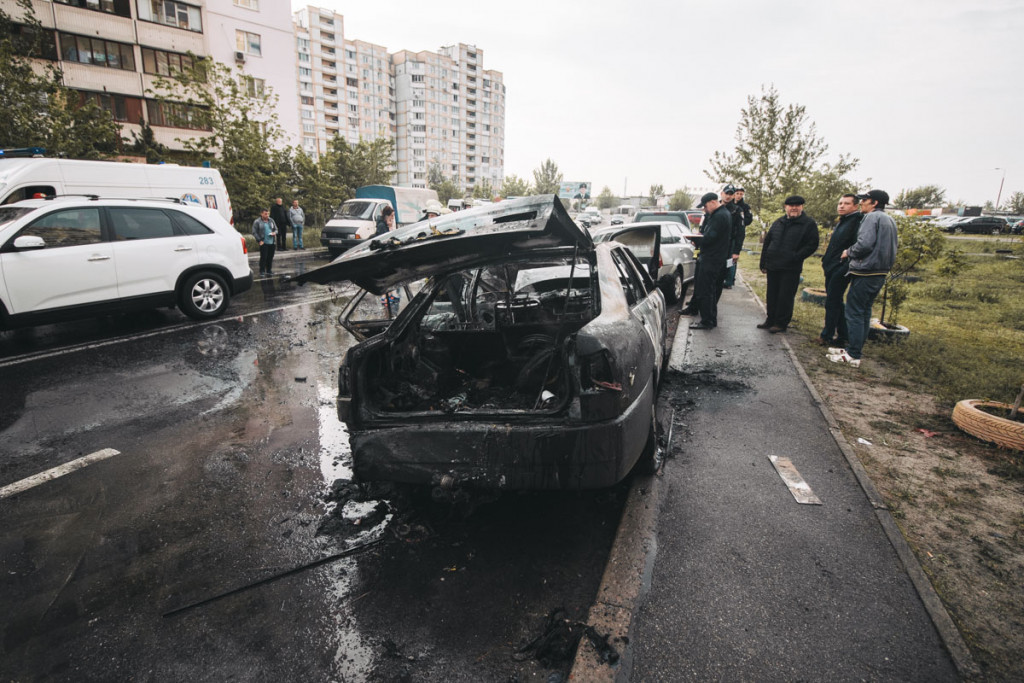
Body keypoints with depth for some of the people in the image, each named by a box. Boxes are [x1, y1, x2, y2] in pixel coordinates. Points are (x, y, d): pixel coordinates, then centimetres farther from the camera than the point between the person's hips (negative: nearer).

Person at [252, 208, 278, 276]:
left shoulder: (271, 220, 13)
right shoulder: (257, 222, -1)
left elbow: (276, 229, 20)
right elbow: (254, 232, -4)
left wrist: (274, 233, -3)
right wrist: (259, 240, -12)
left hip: (272, 242, 4)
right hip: (263, 243, -4)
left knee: (270, 257, 7)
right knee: (263, 257, -6)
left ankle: (269, 270, 18)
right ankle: (262, 271, 3)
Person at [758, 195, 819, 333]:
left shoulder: (809, 223, -2)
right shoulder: (778, 223, 13)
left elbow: (812, 244, -8)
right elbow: (767, 243, 14)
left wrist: (796, 257, -17)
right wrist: (763, 263, 9)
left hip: (791, 269, -5)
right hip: (773, 266, 5)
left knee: (785, 297, 0)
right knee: (771, 295, 12)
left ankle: (781, 323, 10)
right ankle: (771, 319, 25)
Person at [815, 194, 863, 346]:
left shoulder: (857, 222, -12)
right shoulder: (841, 223, 18)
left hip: (841, 270, -10)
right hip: (831, 269, 10)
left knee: (832, 303, -5)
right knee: (836, 303, 13)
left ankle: (827, 336, 4)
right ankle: (842, 336, 21)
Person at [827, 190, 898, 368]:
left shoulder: (872, 217, -12)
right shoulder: (890, 220, 18)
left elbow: (864, 244, -23)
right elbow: (895, 245, 22)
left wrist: (848, 252, -6)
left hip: (865, 273, -10)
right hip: (881, 273, 10)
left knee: (854, 312, -7)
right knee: (864, 312, 15)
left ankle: (853, 355, -6)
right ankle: (854, 348, 23)